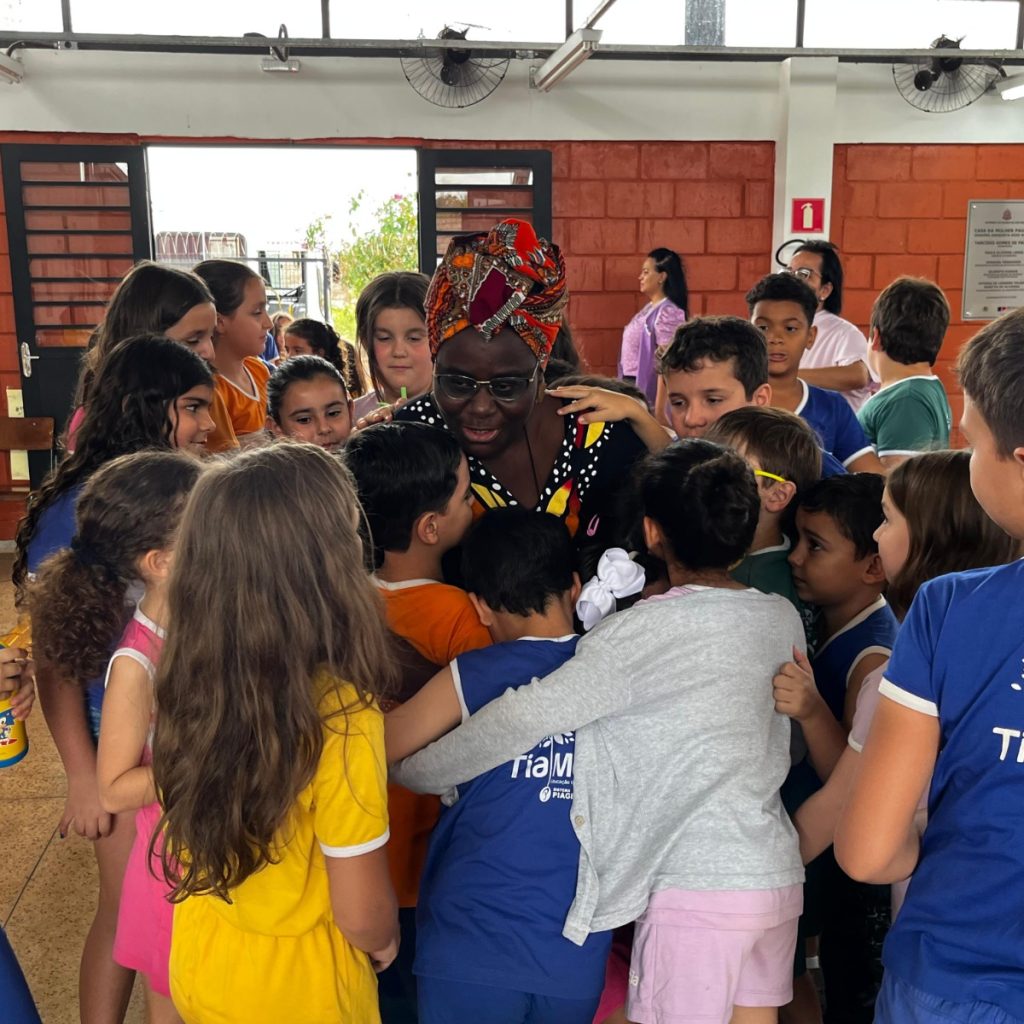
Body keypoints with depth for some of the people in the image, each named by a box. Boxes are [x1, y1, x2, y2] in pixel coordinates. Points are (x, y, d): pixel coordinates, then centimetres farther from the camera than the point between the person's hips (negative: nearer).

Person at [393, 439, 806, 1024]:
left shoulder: (645, 633, -17)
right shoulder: (783, 618, 2)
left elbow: (526, 714, -20)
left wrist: (417, 771, -7)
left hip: (697, 886, -7)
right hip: (778, 873, 7)